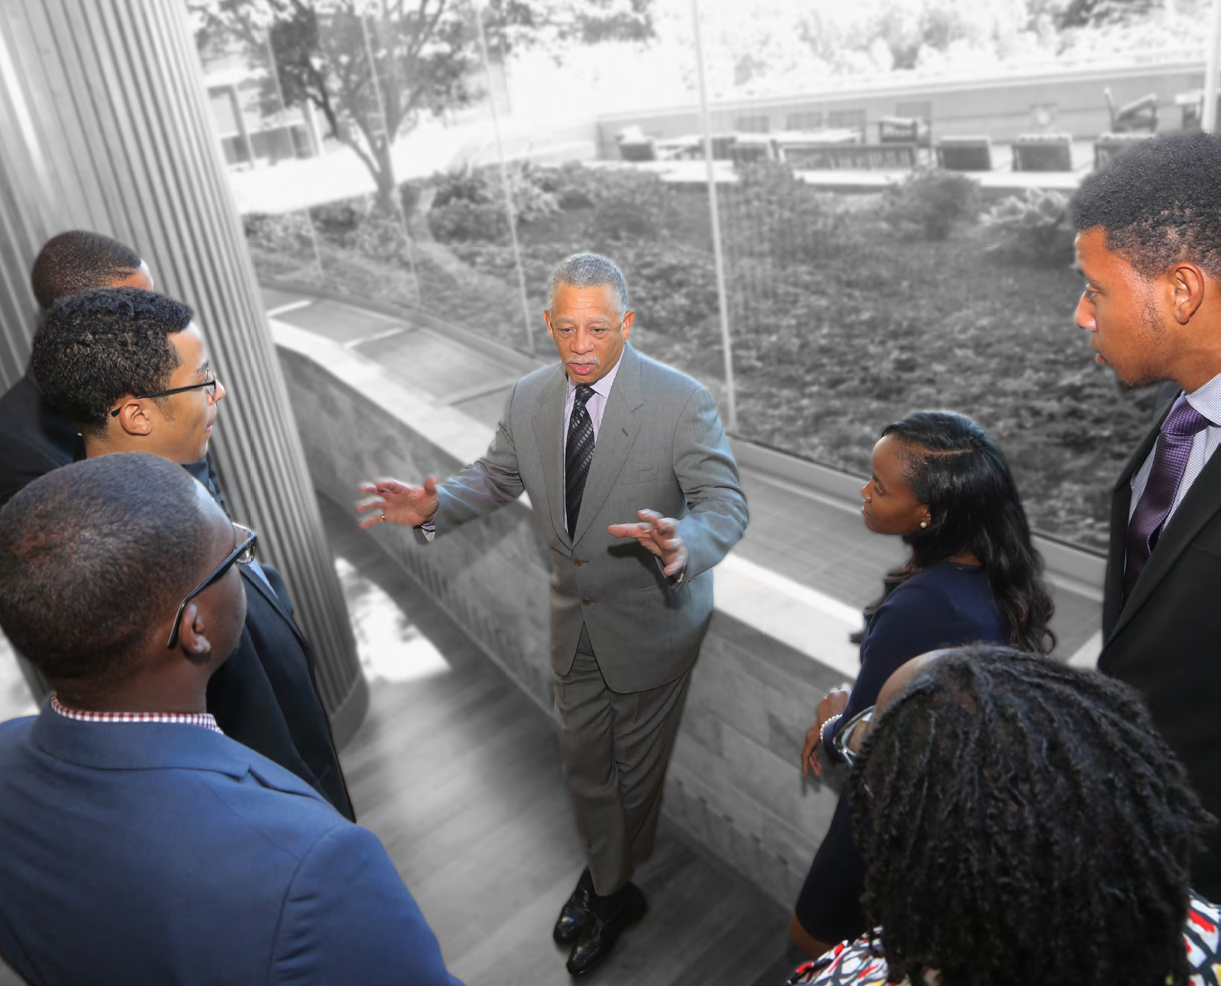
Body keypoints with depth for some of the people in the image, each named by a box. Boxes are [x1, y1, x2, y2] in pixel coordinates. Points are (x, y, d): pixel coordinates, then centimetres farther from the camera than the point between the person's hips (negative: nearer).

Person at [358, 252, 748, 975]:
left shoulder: (682, 402, -23)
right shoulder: (529, 399, -7)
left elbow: (726, 504, -25)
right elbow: (497, 477, 6)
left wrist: (683, 543, -48)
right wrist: (435, 506, -14)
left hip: (652, 620, -4)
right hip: (576, 619, 5)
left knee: (636, 767, 17)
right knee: (583, 763, 21)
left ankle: (608, 888, 46)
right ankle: (610, 885, 49)